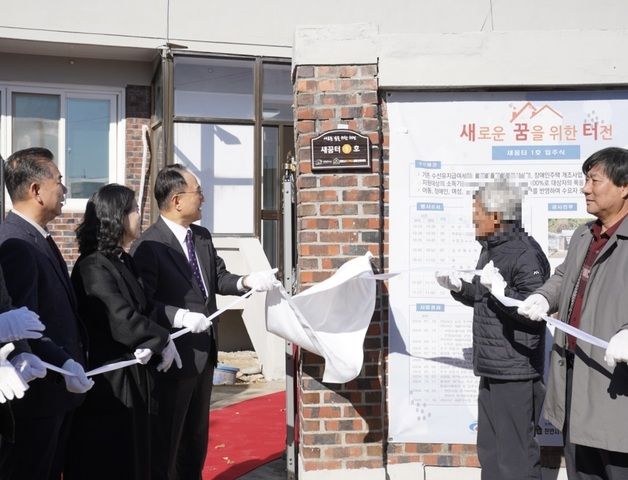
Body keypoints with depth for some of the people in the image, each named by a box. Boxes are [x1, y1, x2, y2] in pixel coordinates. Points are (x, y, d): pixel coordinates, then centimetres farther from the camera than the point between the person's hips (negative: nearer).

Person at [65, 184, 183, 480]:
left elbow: (139, 308, 9)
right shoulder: (93, 267, -20)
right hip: (107, 382, -9)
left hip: (131, 377, 9)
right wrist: (162, 340, -12)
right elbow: (121, 319, -25)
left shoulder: (123, 261, 9)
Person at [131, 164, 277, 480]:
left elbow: (218, 278, 8)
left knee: (196, 439, 23)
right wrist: (181, 317, -32)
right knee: (165, 442, 8)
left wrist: (246, 282, -11)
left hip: (204, 353, 8)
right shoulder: (148, 246, -19)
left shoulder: (203, 237, 7)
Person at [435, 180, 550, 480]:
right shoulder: (490, 250, 14)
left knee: (515, 455, -2)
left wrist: (501, 289, -29)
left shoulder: (525, 254, -17)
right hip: (491, 370, 10)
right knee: (490, 451, 18)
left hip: (516, 373, -10)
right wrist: (458, 287, 8)